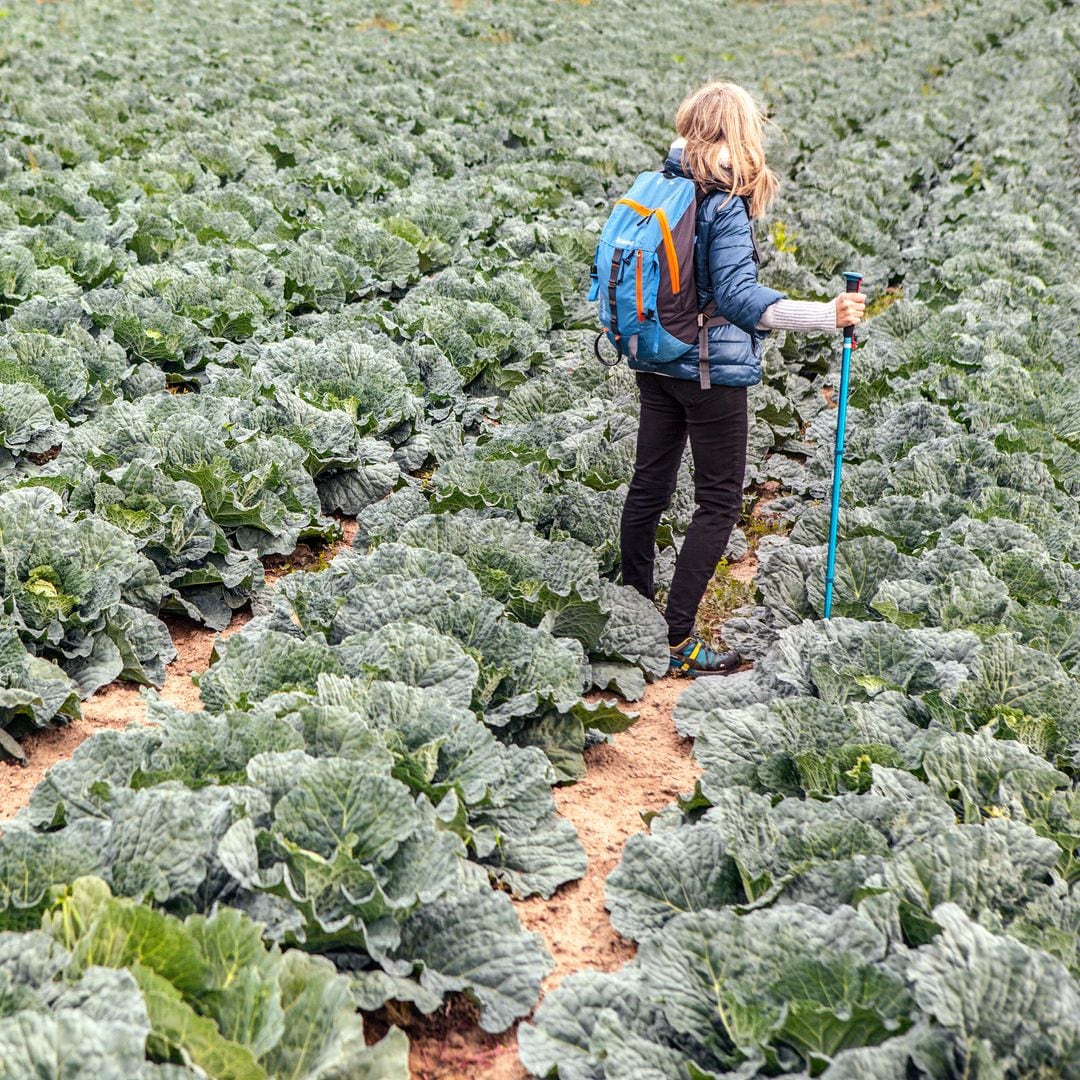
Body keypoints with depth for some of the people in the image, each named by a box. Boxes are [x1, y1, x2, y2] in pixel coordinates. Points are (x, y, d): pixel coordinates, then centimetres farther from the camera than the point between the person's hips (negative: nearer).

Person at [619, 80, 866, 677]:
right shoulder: (725, 205, -16)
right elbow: (737, 296, -23)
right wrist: (827, 316, -29)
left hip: (655, 364, 8)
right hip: (713, 370, -7)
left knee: (649, 486, 15)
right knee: (718, 502, 1)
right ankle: (677, 642, 0)